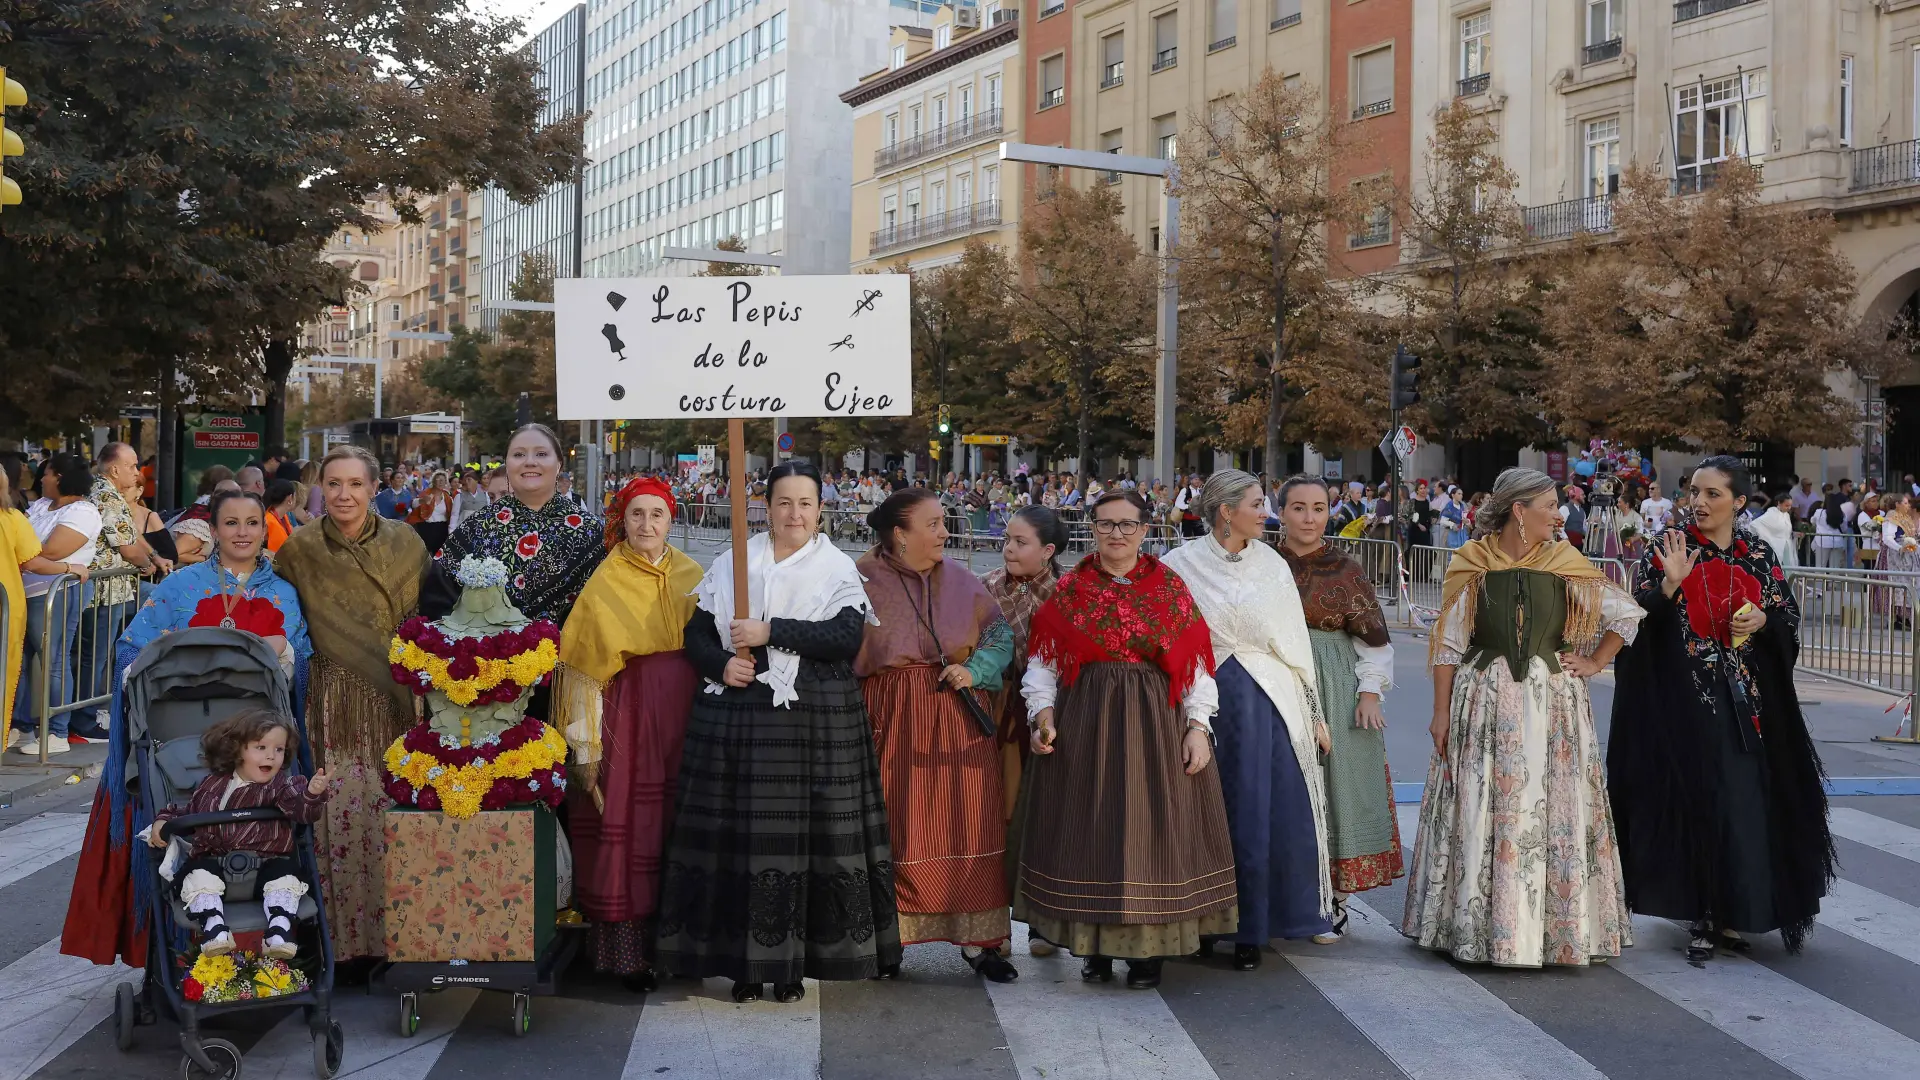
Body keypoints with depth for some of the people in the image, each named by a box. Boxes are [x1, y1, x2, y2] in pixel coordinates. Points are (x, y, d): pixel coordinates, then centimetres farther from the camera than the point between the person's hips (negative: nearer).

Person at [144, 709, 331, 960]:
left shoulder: (282, 785, 6)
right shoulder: (212, 785, 14)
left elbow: (302, 811, -12)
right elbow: (187, 813, 28)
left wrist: (312, 794, -35)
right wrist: (163, 821, 9)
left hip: (266, 862, -2)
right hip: (215, 860, 2)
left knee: (285, 875, -28)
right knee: (199, 875, -26)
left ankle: (278, 935, -40)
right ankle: (215, 931, -40)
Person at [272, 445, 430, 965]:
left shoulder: (406, 544, 3)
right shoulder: (299, 549, 0)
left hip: (396, 701, 1)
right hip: (333, 702, -1)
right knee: (340, 813, -3)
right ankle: (349, 937, 9)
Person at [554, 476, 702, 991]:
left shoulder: (691, 576, 9)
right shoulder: (606, 584, -4)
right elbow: (583, 665, -6)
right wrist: (587, 746, -11)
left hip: (684, 716, 4)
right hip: (627, 713, -4)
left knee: (674, 825, 7)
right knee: (626, 824, -3)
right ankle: (626, 949, 5)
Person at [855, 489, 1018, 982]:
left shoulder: (961, 579, 7)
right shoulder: (864, 578, -3)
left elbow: (1000, 632, 7)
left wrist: (974, 669, -10)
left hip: (959, 715, 3)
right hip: (892, 718, -3)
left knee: (969, 824, 1)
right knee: (895, 827, 0)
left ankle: (978, 938, 9)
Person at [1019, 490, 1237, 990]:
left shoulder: (1170, 588, 5)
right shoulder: (1069, 590, 5)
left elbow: (1196, 664, 3)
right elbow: (1042, 662, 4)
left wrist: (1198, 726, -6)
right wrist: (1042, 712, -11)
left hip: (1158, 723, 0)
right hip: (1083, 723, 0)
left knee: (1152, 829, 1)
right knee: (1089, 829, 2)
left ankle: (1148, 949, 12)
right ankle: (1095, 946, 14)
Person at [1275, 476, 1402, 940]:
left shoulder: (1346, 569, 0)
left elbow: (1372, 638, 0)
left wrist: (1371, 692, -8)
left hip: (1336, 691, -2)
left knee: (1335, 785, -1)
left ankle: (1336, 901, 7)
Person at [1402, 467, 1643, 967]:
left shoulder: (1565, 562, 3)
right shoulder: (1471, 563, -1)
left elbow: (1626, 613, 11)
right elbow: (1449, 643, -1)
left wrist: (1594, 663, 4)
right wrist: (1441, 711, -4)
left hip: (1551, 704, 1)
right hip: (1483, 702, -1)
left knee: (1551, 812, 3)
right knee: (1479, 813, 2)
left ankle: (1554, 924, 15)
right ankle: (1477, 923, 14)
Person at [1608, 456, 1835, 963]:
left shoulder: (1758, 555, 7)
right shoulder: (1665, 551, -1)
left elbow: (1790, 618, 12)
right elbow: (1638, 623, -7)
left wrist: (1763, 620, -9)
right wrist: (1669, 584, -23)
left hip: (1747, 703, 3)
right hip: (1685, 700, -2)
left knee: (1746, 802, 1)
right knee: (1695, 802, -3)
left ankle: (1731, 914, 13)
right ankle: (1702, 916, 7)